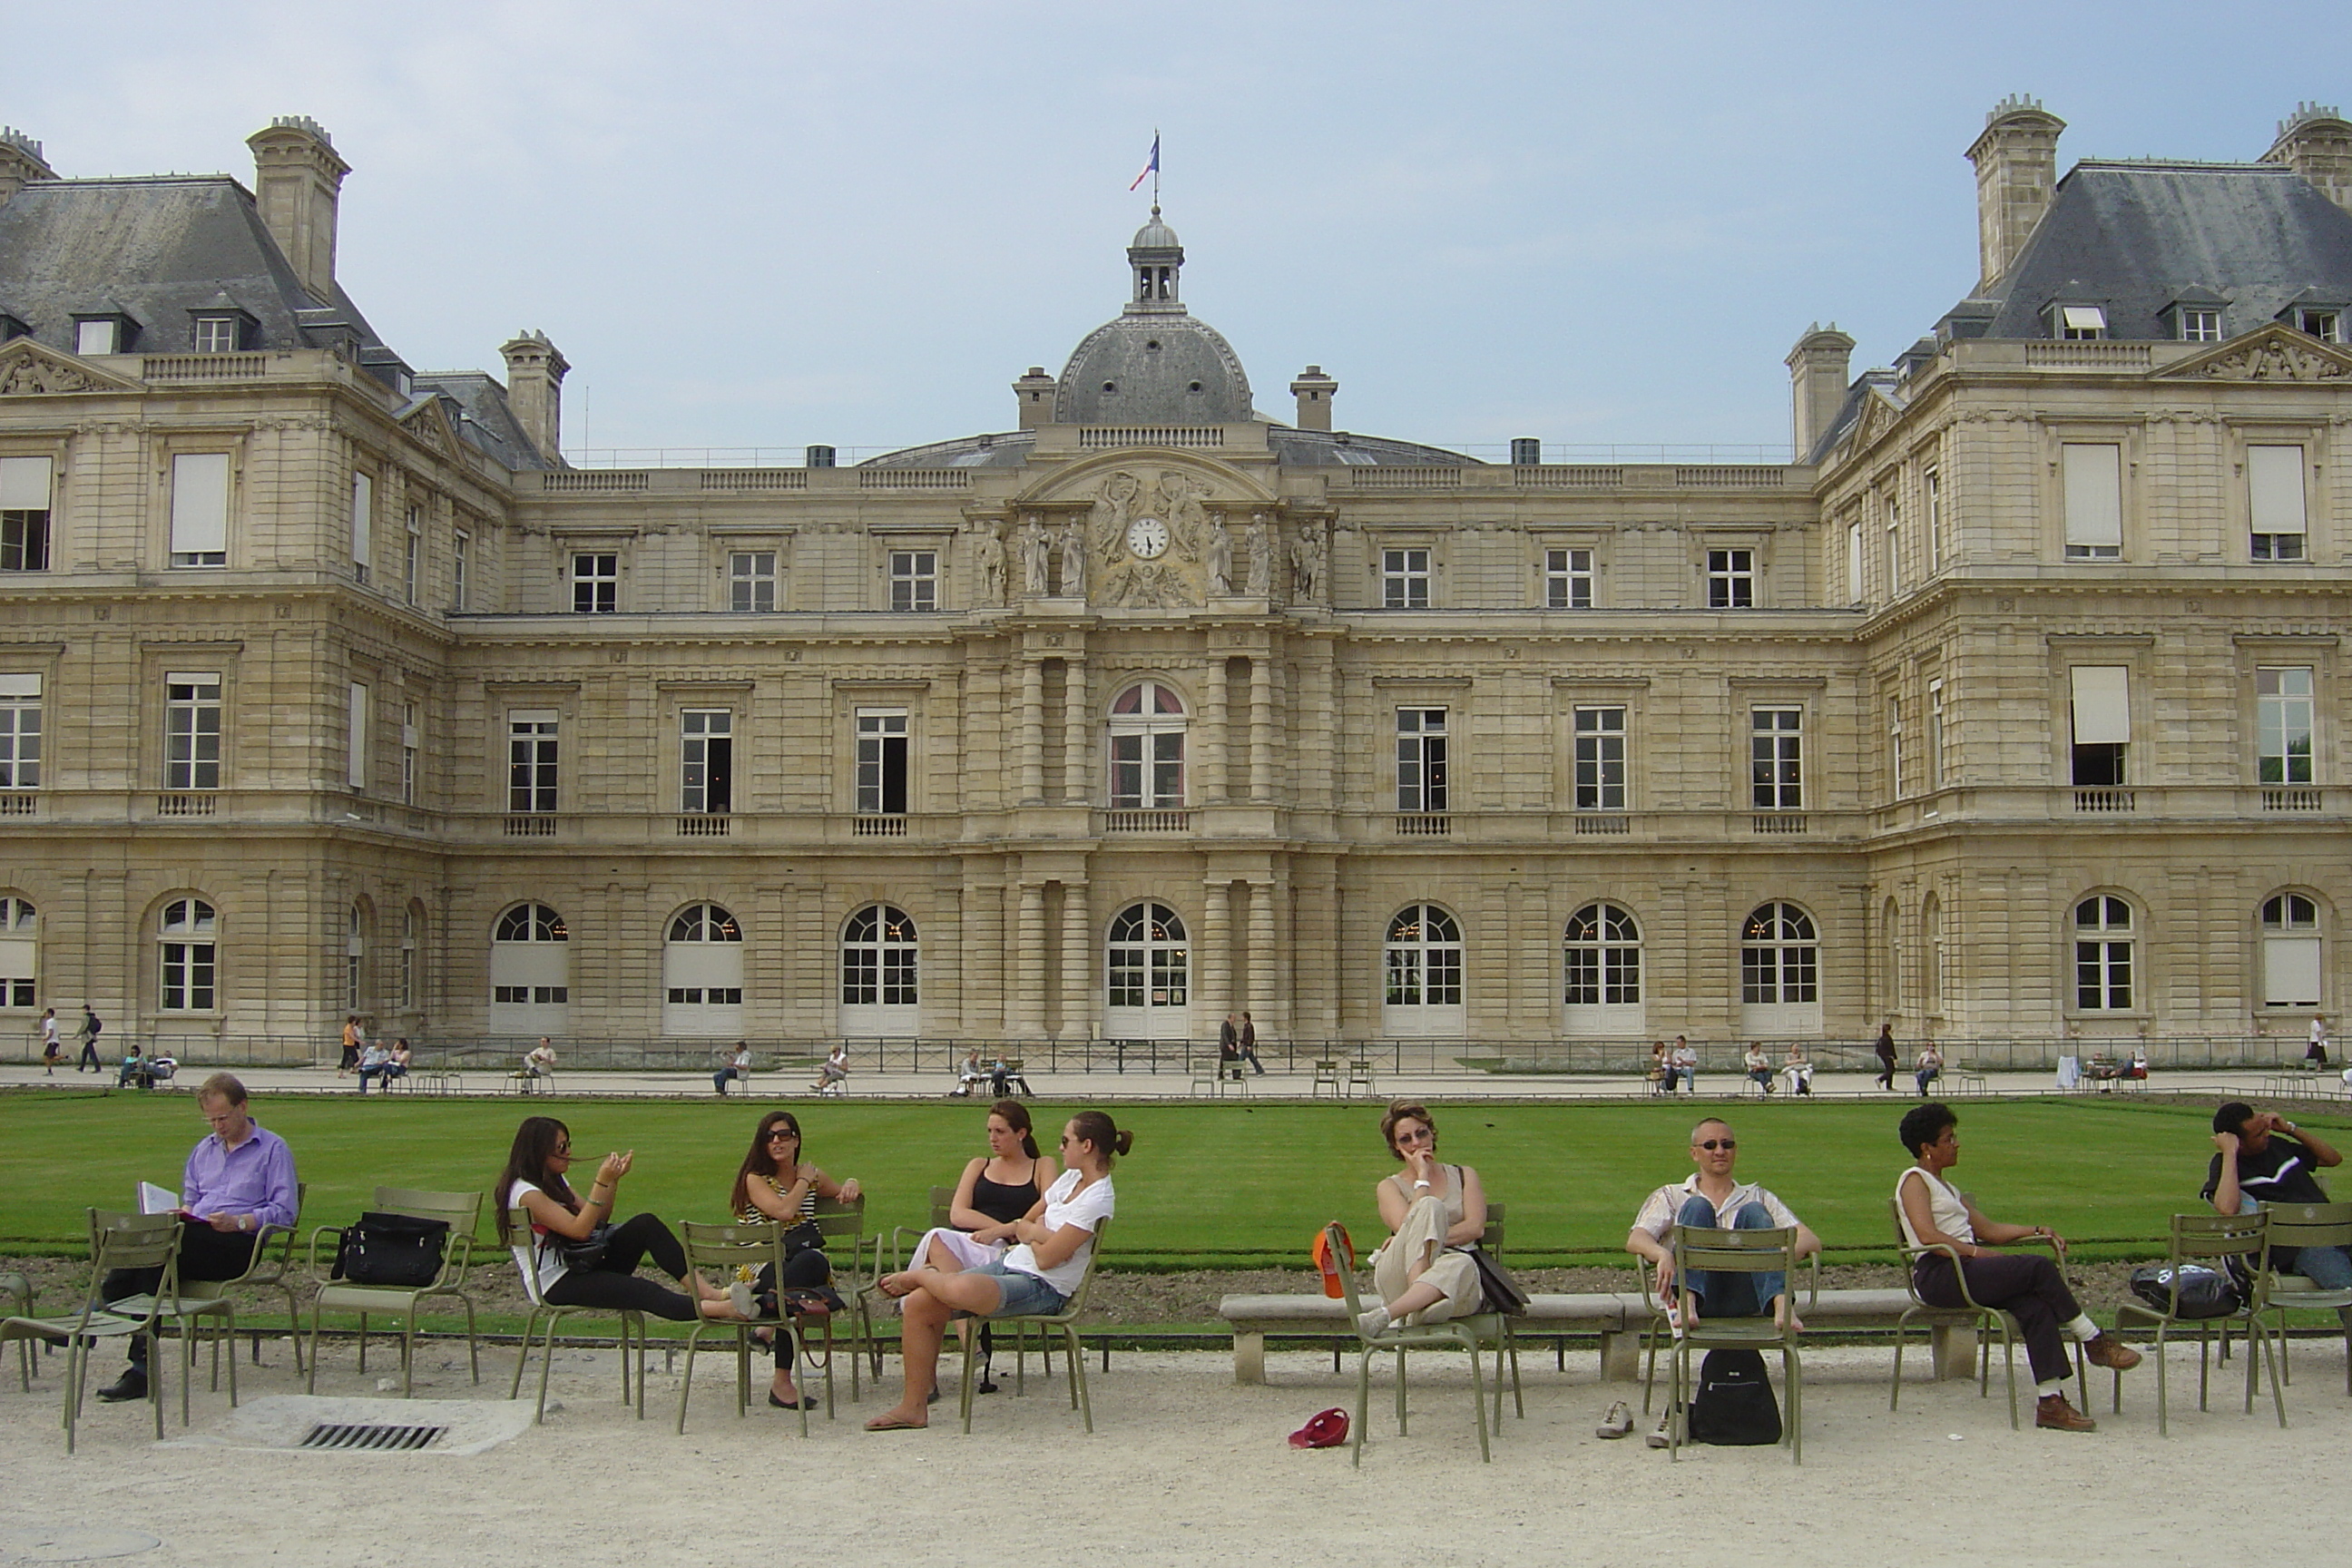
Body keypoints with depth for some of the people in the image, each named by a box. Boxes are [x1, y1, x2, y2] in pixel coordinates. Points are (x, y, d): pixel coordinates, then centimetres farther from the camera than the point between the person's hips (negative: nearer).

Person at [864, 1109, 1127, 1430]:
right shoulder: (1070, 1178, 13)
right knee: (919, 1303, -6)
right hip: (1010, 1265, 9)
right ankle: (913, 1406, 4)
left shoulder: (1098, 1199, -16)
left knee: (961, 1288, -36)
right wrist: (1037, 1232, -2)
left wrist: (1029, 1230, 2)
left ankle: (918, 1275, 2)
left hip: (1044, 1288, -9)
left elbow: (1046, 1258, -19)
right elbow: (1022, 1224, 20)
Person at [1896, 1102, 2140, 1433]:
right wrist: (1976, 1252, -19)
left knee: (2036, 1305, -18)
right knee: (2039, 1268, -20)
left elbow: (1989, 1229, 24)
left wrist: (2036, 1231, 12)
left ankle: (2050, 1399, -24)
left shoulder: (1947, 1189, 30)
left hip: (1964, 1270, 8)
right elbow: (1927, 1235, -14)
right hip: (1939, 1275, -8)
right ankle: (2094, 1342, -5)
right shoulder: (1914, 1180, 1)